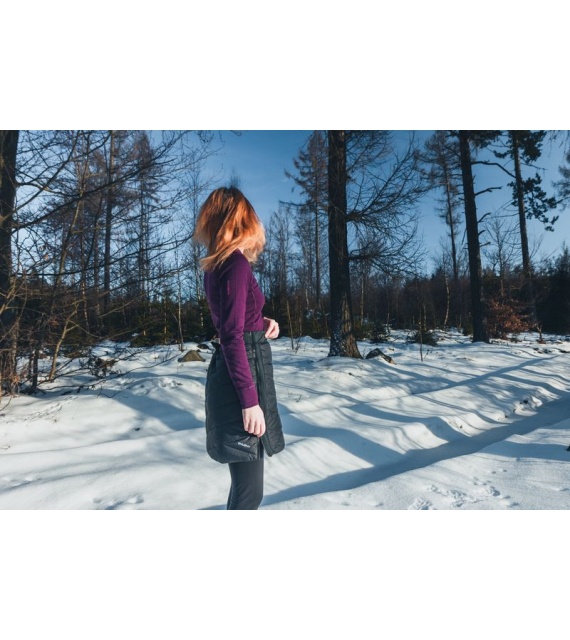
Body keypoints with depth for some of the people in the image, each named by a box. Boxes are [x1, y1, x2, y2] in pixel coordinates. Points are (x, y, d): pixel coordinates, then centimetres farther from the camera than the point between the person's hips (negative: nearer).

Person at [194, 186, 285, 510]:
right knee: (249, 488, 1)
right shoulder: (237, 263, -16)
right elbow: (232, 337, -21)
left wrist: (264, 323, 5)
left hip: (233, 372, 10)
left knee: (246, 478, 24)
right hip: (242, 378, -10)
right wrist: (250, 400, -20)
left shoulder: (216, 265, 12)